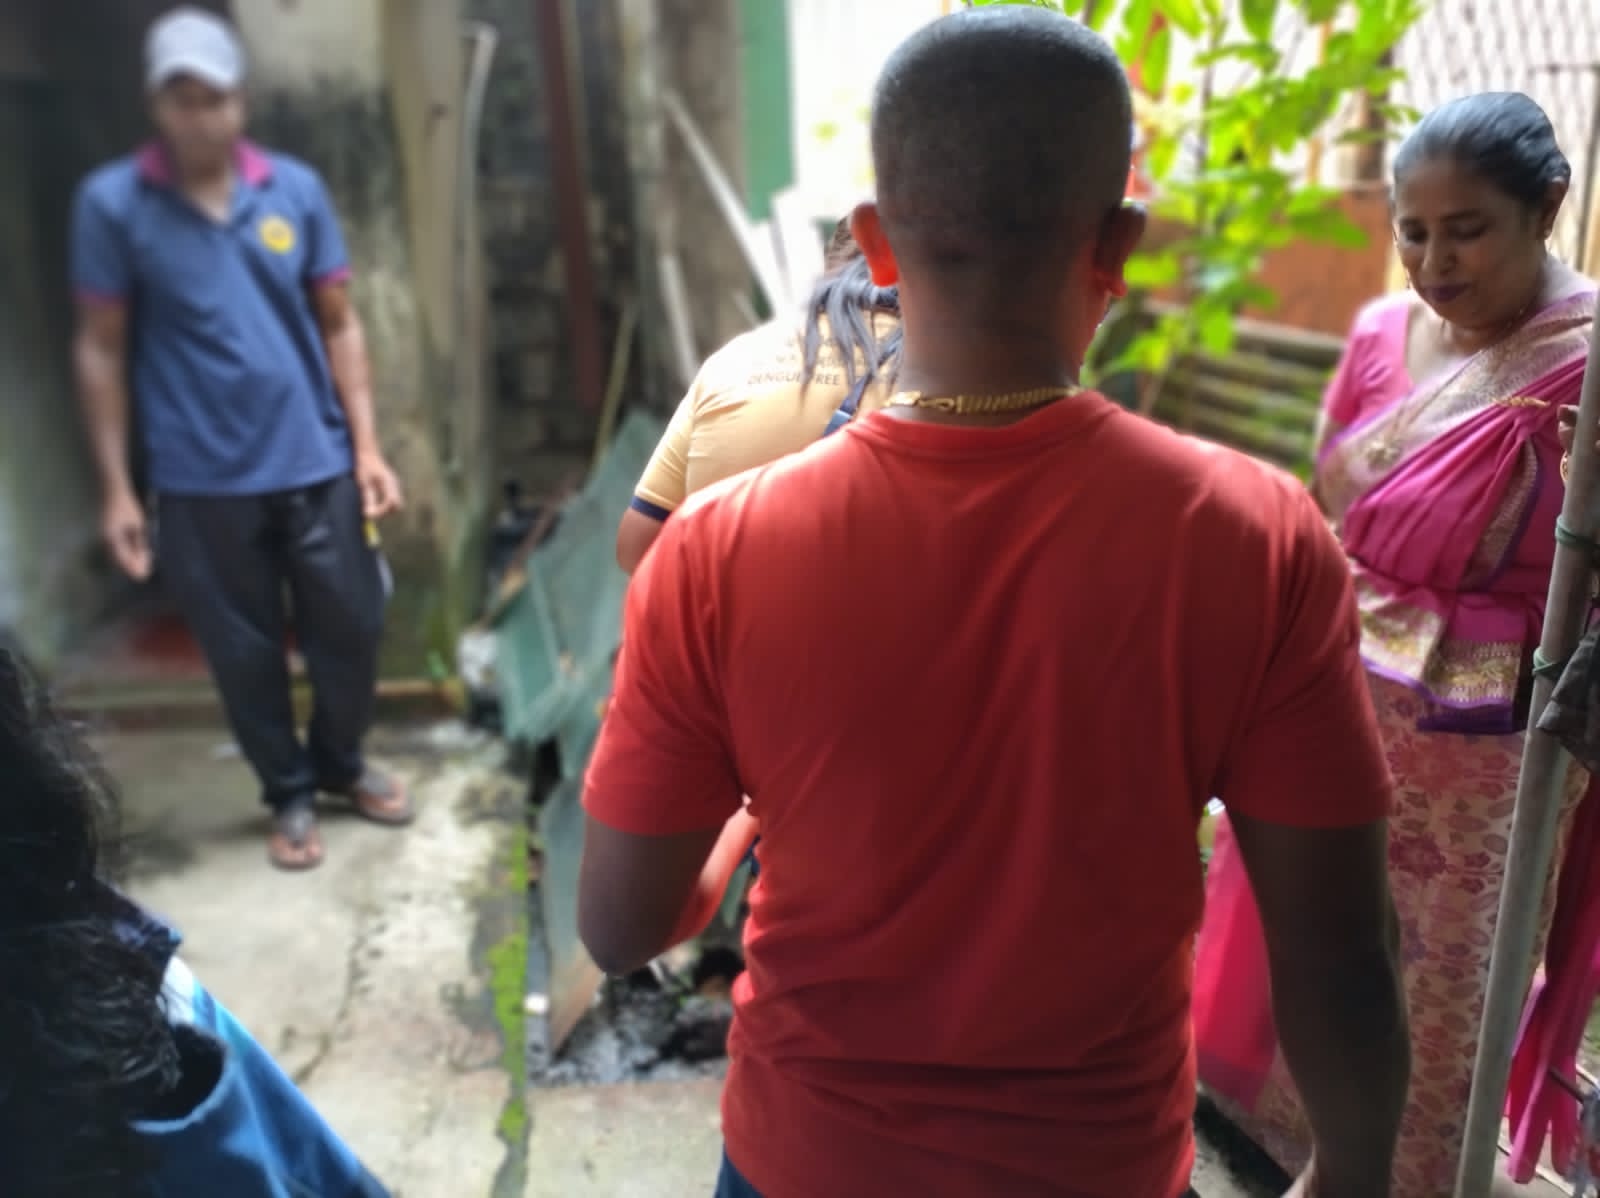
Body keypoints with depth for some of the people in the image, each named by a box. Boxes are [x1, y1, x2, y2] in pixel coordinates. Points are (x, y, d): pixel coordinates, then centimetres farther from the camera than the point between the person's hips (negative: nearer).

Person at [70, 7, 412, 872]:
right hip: (202, 482, -2)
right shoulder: (111, 204, -4)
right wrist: (116, 488, -3)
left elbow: (338, 326, 6)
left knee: (351, 628, 10)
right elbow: (102, 350, -1)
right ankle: (289, 794, 30)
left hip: (316, 463, 2)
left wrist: (367, 447, 0)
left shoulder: (297, 190, 2)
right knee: (244, 650, 9)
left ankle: (341, 764, 35)